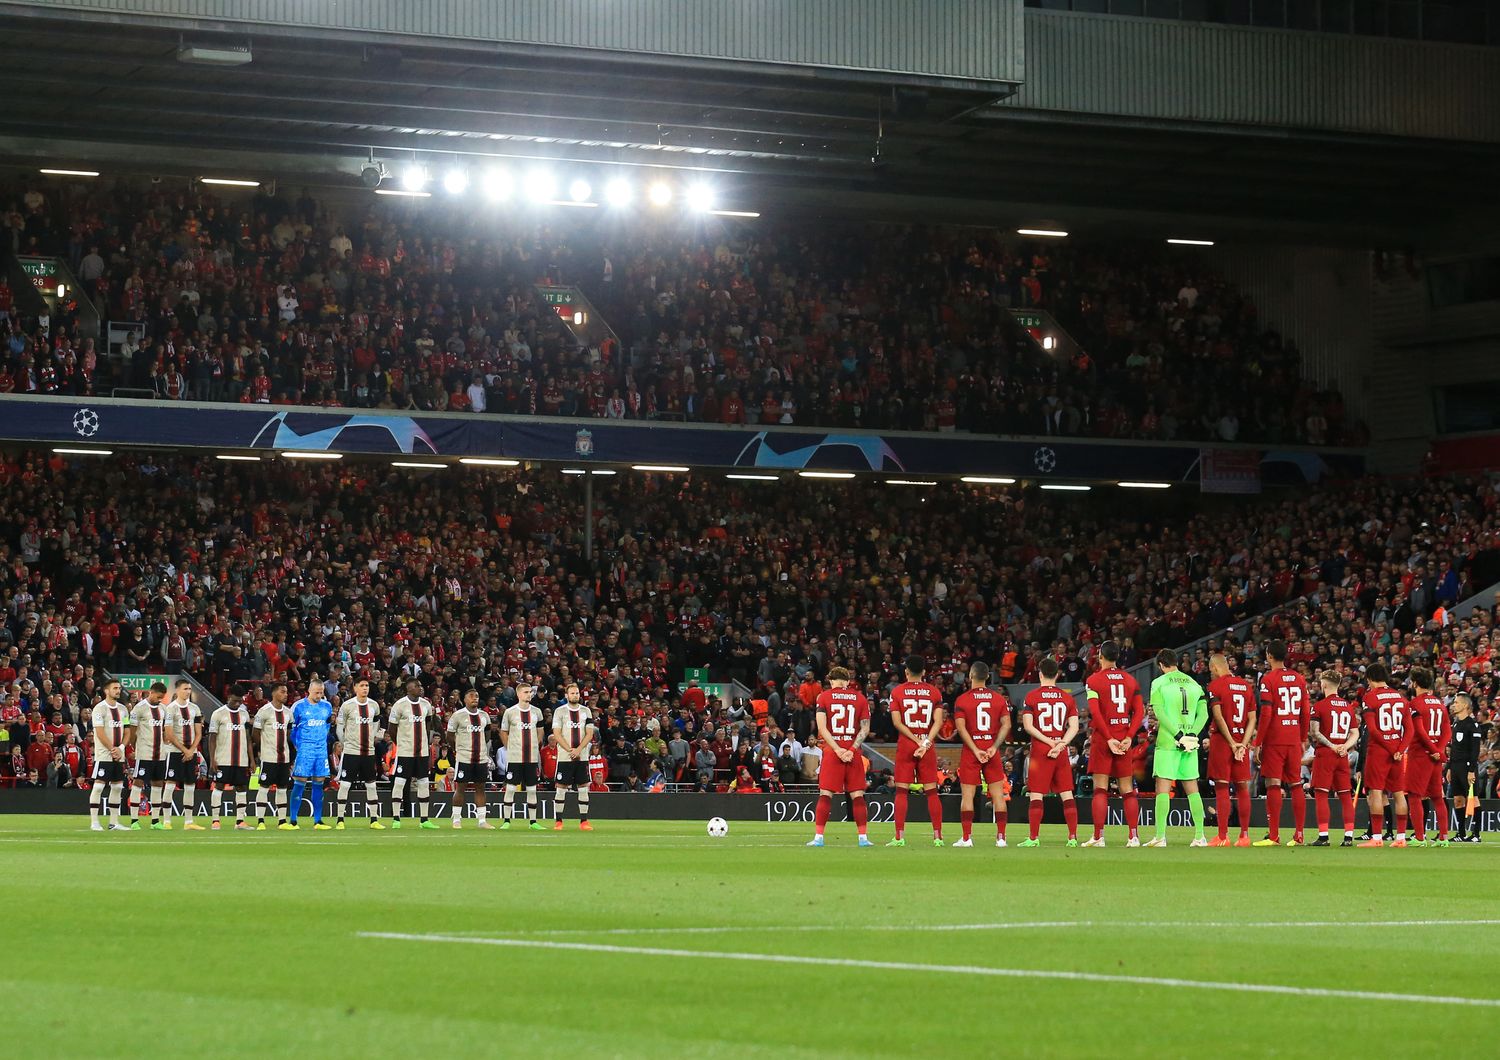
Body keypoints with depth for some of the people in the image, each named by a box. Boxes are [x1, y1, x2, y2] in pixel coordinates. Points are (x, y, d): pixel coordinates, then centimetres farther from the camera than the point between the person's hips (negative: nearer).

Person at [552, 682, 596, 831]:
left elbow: (589, 734, 4)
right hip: (564, 756, -2)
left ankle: (584, 821, 5)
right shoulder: (559, 711, 1)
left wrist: (578, 750, -10)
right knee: (561, 788, -2)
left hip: (582, 756, 2)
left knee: (583, 788, 2)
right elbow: (557, 734, -5)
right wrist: (570, 750, -13)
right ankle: (558, 821, 2)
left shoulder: (586, 711, 8)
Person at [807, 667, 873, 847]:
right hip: (854, 752, 1)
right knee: (857, 796, 5)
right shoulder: (860, 698, 7)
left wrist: (838, 750, -10)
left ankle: (818, 837, -4)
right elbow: (865, 728, 1)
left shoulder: (824, 696, 2)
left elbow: (822, 728, -6)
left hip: (832, 751, -1)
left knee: (825, 795, -1)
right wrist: (851, 750, -6)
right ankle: (863, 837, 2)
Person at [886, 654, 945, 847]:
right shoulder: (934, 692, 5)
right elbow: (938, 721, -6)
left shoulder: (897, 691, 1)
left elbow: (897, 722, -7)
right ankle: (938, 836, 3)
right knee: (931, 791, 5)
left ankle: (900, 837, -4)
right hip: (927, 746, 2)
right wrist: (926, 741, -12)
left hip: (905, 744, -2)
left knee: (901, 791, 1)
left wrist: (916, 740, -8)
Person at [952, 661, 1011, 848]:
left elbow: (961, 727, -12)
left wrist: (975, 750, -12)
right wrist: (994, 747, -6)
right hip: (992, 748, 2)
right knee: (998, 793, 6)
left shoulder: (962, 700, -3)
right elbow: (1006, 724, -3)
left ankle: (967, 837, -2)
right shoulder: (999, 698, 5)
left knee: (967, 794, 2)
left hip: (970, 749, -2)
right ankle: (1001, 837, 3)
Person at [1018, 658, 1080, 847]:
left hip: (1039, 750, -3)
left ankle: (1034, 837, -2)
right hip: (1062, 753, 3)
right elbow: (1074, 726, -1)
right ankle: (1073, 837, 3)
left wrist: (1049, 741, -9)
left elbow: (1027, 725, -8)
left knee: (1035, 795, 0)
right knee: (1067, 794, 6)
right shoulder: (1067, 698, 7)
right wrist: (1060, 744, -9)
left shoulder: (1032, 696, -1)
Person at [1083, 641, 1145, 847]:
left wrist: (1109, 739, -13)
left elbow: (1095, 712, -14)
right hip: (1124, 739, 4)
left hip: (1102, 739, -4)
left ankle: (1098, 836, -6)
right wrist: (1128, 738, -3)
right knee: (1128, 790, 7)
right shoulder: (1130, 680, 10)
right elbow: (1139, 712, 3)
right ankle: (1134, 836, 3)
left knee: (1100, 789, -3)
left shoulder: (1094, 680, -3)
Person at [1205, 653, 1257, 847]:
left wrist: (1232, 743, -11)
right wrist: (1243, 743, 0)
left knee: (1221, 788, -2)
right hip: (1241, 740, 5)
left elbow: (1218, 716, -14)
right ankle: (1244, 836, 10)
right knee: (1242, 787, 9)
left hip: (1222, 739, -5)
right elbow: (1252, 719, 7)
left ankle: (1222, 836, -4)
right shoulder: (1246, 685, 11)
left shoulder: (1215, 685, -6)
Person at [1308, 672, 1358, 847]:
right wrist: (1345, 746, -3)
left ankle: (1323, 836, -8)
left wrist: (1331, 746, -9)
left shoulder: (1319, 706, -6)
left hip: (1324, 753, -5)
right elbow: (1355, 733, 11)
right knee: (1345, 796, 7)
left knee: (1321, 794, -2)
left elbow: (1315, 732, -12)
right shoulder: (1348, 706, 11)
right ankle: (1349, 836, 4)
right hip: (1343, 756, 5)